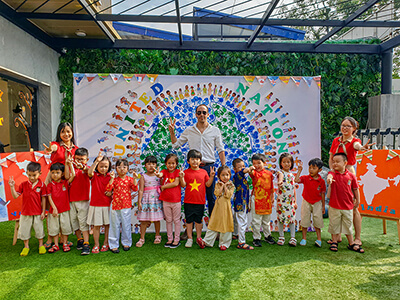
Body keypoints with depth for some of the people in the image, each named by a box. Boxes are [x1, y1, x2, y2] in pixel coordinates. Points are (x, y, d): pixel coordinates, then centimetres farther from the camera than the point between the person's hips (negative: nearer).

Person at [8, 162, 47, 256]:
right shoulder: (23, 185, -3)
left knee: (39, 229, 10)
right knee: (24, 229, 12)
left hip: (37, 213, -2)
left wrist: (43, 212, -4)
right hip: (25, 212, 2)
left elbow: (43, 199, -5)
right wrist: (12, 186, -18)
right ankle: (26, 246, 31)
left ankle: (41, 245, 28)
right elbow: (15, 196, -4)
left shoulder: (42, 185, -8)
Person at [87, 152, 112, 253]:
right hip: (95, 204, -1)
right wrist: (97, 161, -32)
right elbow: (89, 172, -26)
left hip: (107, 205, 1)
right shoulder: (94, 175, 0)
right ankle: (96, 245, 17)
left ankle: (106, 243, 22)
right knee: (96, 225, 5)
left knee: (107, 224, 8)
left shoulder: (110, 177, 1)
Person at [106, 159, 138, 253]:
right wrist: (112, 178, -18)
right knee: (115, 225, 7)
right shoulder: (114, 179, 2)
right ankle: (114, 245, 17)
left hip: (126, 206, 0)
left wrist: (134, 179, -18)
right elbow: (108, 189, -10)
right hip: (115, 205, 0)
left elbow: (135, 189, -9)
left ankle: (126, 243, 25)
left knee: (126, 225, 9)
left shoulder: (130, 179, 2)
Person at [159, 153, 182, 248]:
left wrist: (163, 186, -11)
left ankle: (177, 240, 17)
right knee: (168, 220, 13)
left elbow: (176, 183, -15)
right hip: (166, 201, 3)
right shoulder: (164, 171, 4)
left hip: (176, 201, -3)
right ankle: (170, 239, 25)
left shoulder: (177, 172, -4)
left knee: (176, 220, 7)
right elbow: (159, 175, -17)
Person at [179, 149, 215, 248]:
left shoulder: (203, 172, 4)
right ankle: (189, 238, 21)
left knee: (199, 220, 12)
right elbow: (183, 185, -5)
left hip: (200, 201, 1)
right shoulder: (186, 172, -1)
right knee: (189, 220, 8)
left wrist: (211, 176, -7)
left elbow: (208, 184, 5)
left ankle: (199, 238, 26)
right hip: (188, 201, -1)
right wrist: (181, 177, -21)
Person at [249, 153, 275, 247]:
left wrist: (272, 197, 14)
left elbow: (271, 187, 11)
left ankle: (268, 236, 36)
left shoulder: (269, 173, 2)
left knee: (266, 220, 19)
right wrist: (250, 169, -54)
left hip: (267, 200, 4)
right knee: (256, 221, 3)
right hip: (256, 200, -3)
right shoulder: (254, 173, -7)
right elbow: (251, 173, -33)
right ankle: (256, 238, 17)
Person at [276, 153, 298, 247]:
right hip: (282, 200, -5)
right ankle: (281, 237, 16)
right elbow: (281, 177, -32)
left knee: (292, 218, 6)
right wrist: (280, 182, -56)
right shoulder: (281, 172, -6)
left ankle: (292, 238, 16)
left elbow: (294, 188, 16)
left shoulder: (292, 174, 12)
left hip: (291, 200, 5)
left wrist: (295, 201, 13)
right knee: (281, 218, 2)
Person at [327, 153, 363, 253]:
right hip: (334, 206, -1)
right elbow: (330, 175, -33)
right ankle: (334, 242, 26)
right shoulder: (333, 173, -7)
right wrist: (329, 178, -57)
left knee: (348, 225, 15)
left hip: (348, 206, 1)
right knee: (334, 224, 10)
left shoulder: (351, 175, -2)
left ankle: (351, 244, 29)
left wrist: (357, 201, 8)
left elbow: (355, 189, 7)